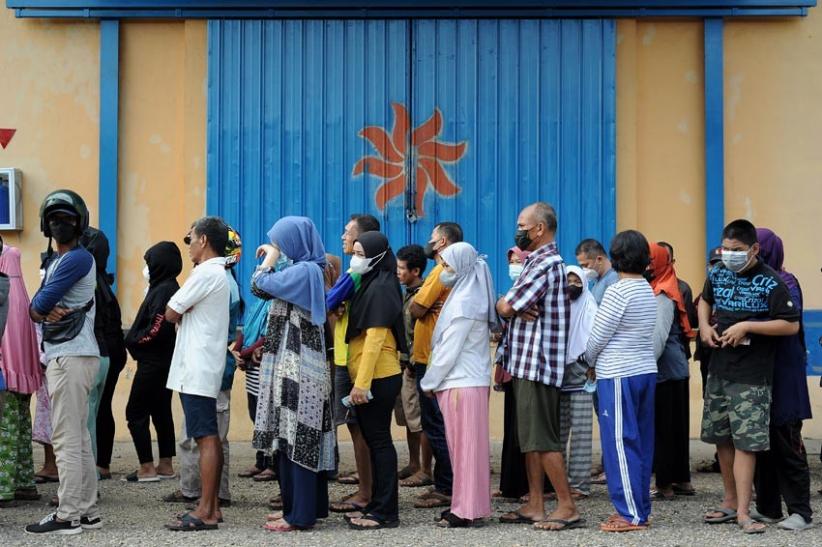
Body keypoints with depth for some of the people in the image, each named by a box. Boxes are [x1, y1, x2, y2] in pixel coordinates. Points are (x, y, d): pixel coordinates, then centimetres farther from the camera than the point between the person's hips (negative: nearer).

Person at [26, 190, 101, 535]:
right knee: (79, 438, 11)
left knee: (67, 439, -10)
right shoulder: (56, 261, 21)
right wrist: (48, 310, -9)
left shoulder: (78, 258, -10)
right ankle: (87, 511, 15)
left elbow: (40, 305, -16)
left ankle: (68, 516, -8)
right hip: (61, 355, 10)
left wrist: (45, 308, 5)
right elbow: (34, 307, 11)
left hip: (72, 357, -10)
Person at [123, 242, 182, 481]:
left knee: (135, 412, -3)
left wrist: (134, 341, -10)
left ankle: (147, 468, -1)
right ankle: (165, 465, 18)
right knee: (161, 412, 13)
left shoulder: (164, 290, -17)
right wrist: (135, 339, 4)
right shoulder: (165, 288, 13)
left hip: (153, 363, -10)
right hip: (162, 362, 10)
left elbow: (157, 329, -24)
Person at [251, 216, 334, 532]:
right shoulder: (308, 270, 14)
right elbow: (272, 287, 21)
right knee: (295, 438, 13)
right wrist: (272, 257, 16)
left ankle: (300, 515, -1)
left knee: (296, 437, -6)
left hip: (296, 367, -10)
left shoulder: (303, 271, -16)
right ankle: (300, 506, 19)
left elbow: (259, 286, -14)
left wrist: (271, 256, -1)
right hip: (295, 364, 10)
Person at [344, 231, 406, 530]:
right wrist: (360, 379, 15)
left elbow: (375, 338, -20)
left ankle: (385, 512, 0)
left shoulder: (380, 288, -14)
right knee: (374, 439, 13)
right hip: (373, 377, 9)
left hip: (378, 378, -9)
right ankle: (378, 505, 20)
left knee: (379, 441, -5)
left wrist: (362, 382, -22)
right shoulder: (371, 285, 15)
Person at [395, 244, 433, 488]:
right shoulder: (408, 294, 15)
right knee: (408, 418, 15)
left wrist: (413, 363, -17)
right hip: (405, 365, 10)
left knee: (419, 420, -4)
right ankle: (413, 464, 25)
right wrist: (403, 362, 12)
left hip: (415, 366, -9)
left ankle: (425, 470, 2)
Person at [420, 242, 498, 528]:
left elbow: (449, 350, -15)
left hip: (461, 383, -9)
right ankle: (467, 503, 18)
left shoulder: (463, 302, -15)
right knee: (466, 446, 12)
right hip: (470, 380, 9)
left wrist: (429, 382, -6)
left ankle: (467, 510, 0)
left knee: (465, 446, -5)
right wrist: (434, 380, 16)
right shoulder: (467, 295, 14)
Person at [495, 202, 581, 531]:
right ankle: (535, 506, 18)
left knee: (542, 439, -7)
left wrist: (502, 304, 5)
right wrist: (518, 308, -8)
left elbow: (505, 307, -17)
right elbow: (511, 307, 14)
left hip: (537, 364, -10)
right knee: (530, 439, 12)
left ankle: (567, 508, -1)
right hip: (528, 364, 10)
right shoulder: (538, 262, 18)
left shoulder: (546, 264, -15)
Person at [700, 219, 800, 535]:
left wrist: (746, 326, -21)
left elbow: (791, 325, -15)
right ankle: (730, 502, 25)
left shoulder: (770, 282, -12)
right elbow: (705, 300, 26)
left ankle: (743, 512, -1)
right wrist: (704, 326, 6)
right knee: (722, 439, 12)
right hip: (718, 370, 6)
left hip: (751, 376, -6)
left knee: (745, 443, -7)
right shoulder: (718, 274, 6)